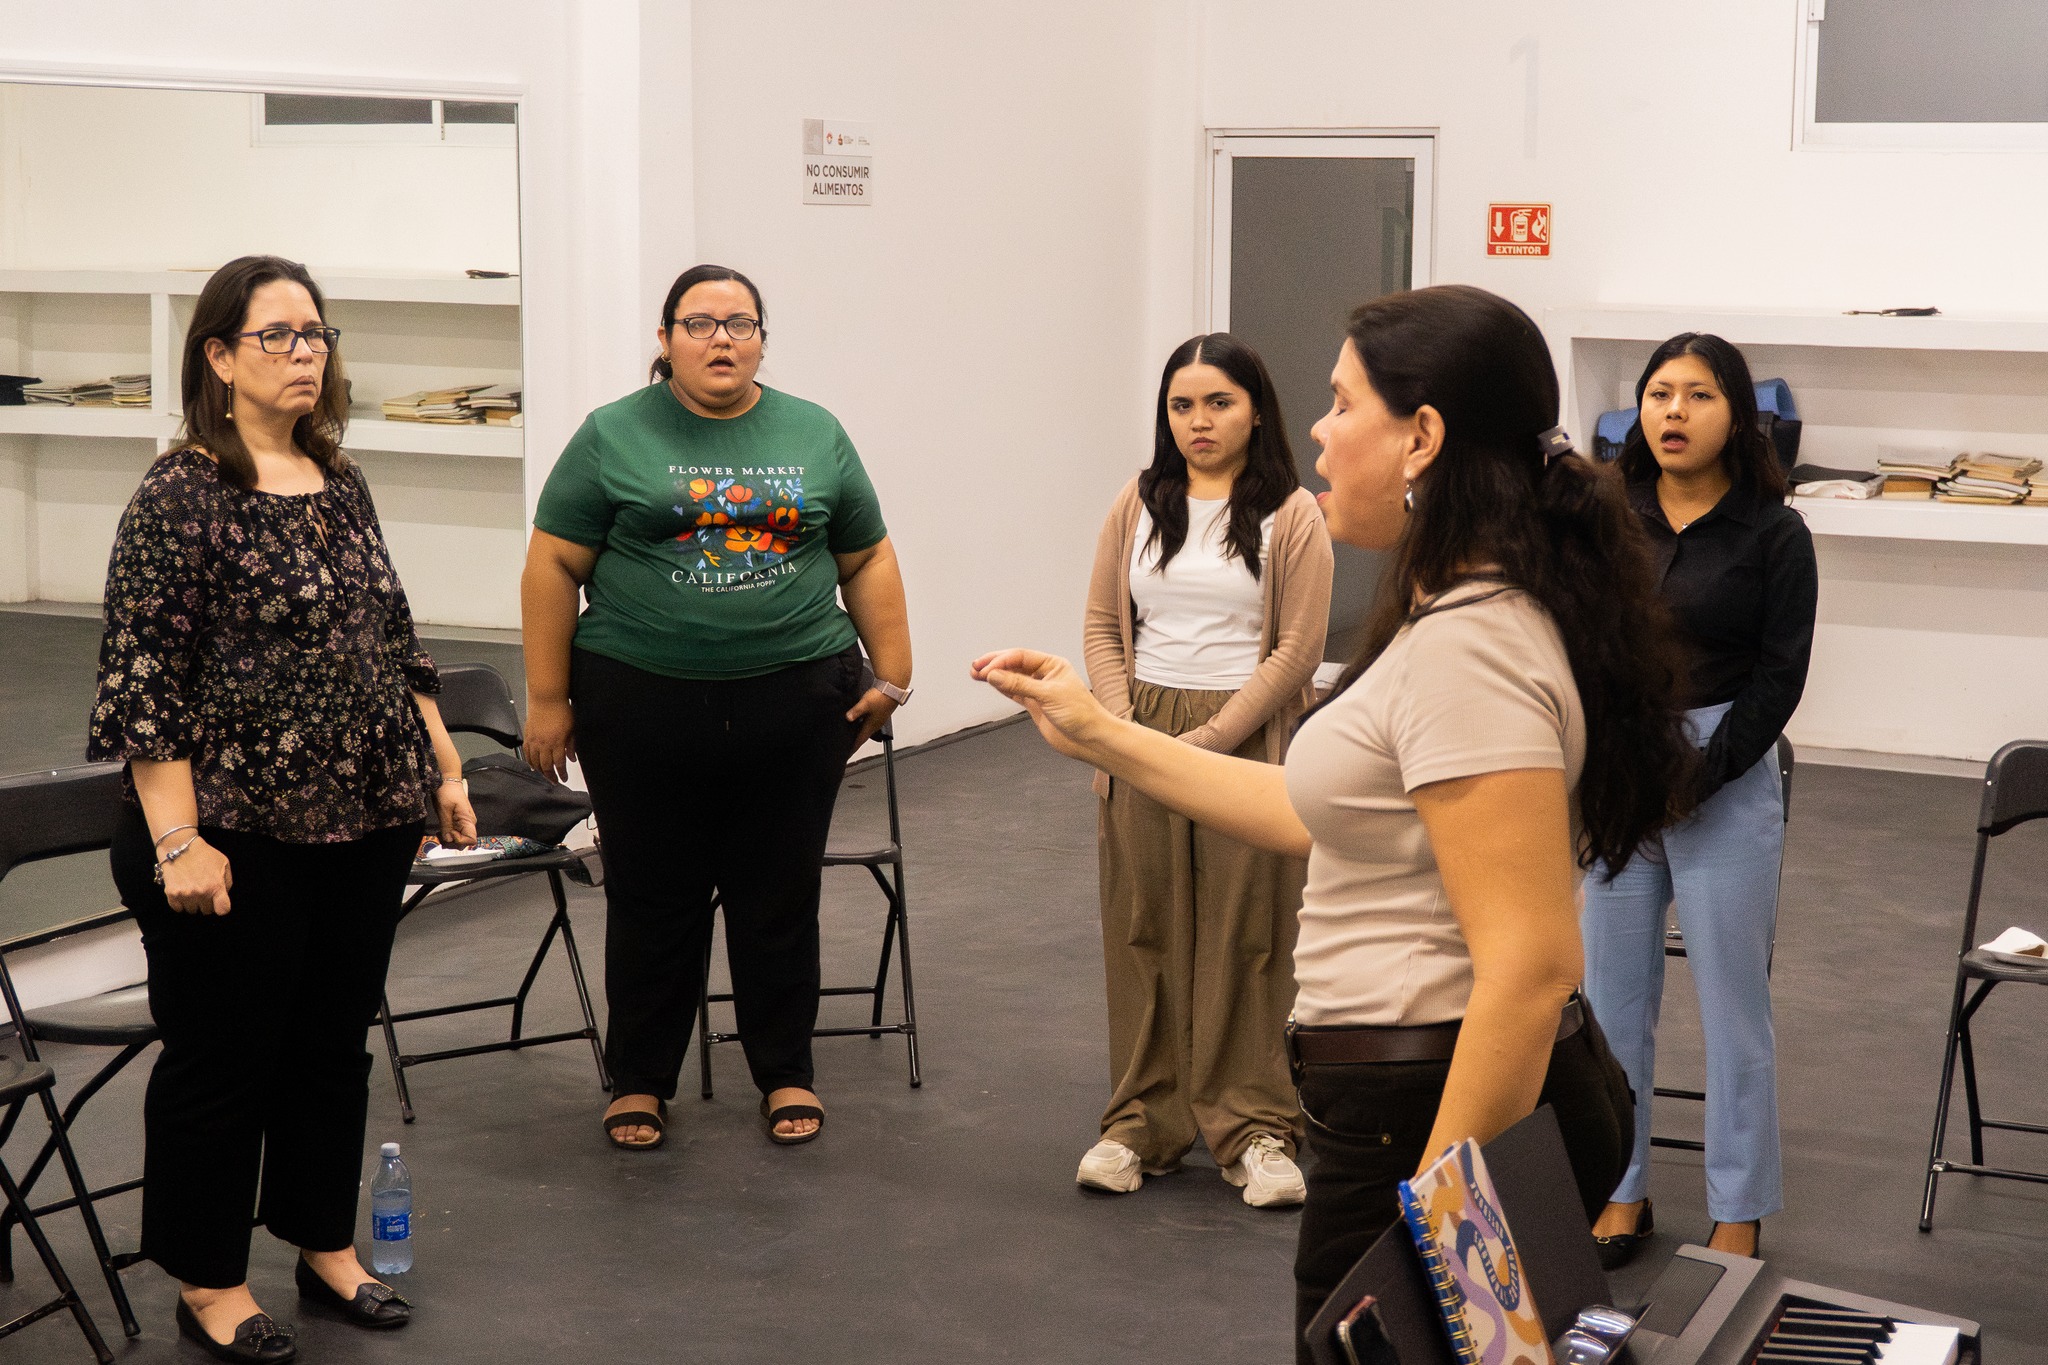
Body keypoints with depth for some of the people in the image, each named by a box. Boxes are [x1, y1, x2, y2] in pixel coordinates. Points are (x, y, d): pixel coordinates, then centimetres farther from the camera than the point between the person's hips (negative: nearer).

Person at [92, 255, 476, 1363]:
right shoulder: (179, 497, -12)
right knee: (222, 1059, 5)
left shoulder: (340, 484, 10)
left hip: (367, 827, 7)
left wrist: (443, 770, 15)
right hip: (242, 841, -7)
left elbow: (394, 643, 17)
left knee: (334, 1043, 16)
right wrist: (178, 841, -19)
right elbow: (143, 680, -15)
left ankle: (326, 1247, 31)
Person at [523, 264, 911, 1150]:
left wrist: (891, 673, 6)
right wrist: (548, 699, -4)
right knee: (652, 903, 7)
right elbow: (555, 567, 0)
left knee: (780, 901, 8)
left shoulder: (815, 435, 8)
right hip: (643, 704, -1)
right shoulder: (613, 437, 0)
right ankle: (640, 1079, 20)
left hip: (794, 704, 2)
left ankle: (786, 1072, 22)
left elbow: (867, 559, 12)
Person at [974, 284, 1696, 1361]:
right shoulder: (1453, 617, 12)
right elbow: (1320, 815, 17)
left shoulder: (1466, 648, -21)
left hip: (1446, 1116, -10)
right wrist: (1097, 734, 19)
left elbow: (1531, 963, -27)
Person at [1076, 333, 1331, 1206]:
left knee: (1245, 938, -1)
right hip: (1140, 738, 4)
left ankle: (1253, 1130, 6)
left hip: (1244, 740, -3)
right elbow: (1103, 624, 10)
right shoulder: (1139, 504, 10)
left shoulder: (1291, 514, -3)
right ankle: (1143, 1121, 14)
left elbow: (1297, 649, -8)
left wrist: (1209, 739, -13)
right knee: (1143, 931, 6)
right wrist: (1119, 725, -5)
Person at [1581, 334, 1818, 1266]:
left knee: (1732, 1003, 1)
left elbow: (1778, 678, -5)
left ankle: (1740, 1216, 12)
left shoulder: (1773, 536, -3)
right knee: (1611, 993, 7)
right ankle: (1620, 1194, 19)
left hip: (1726, 778, -3)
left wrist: (1688, 783, -11)